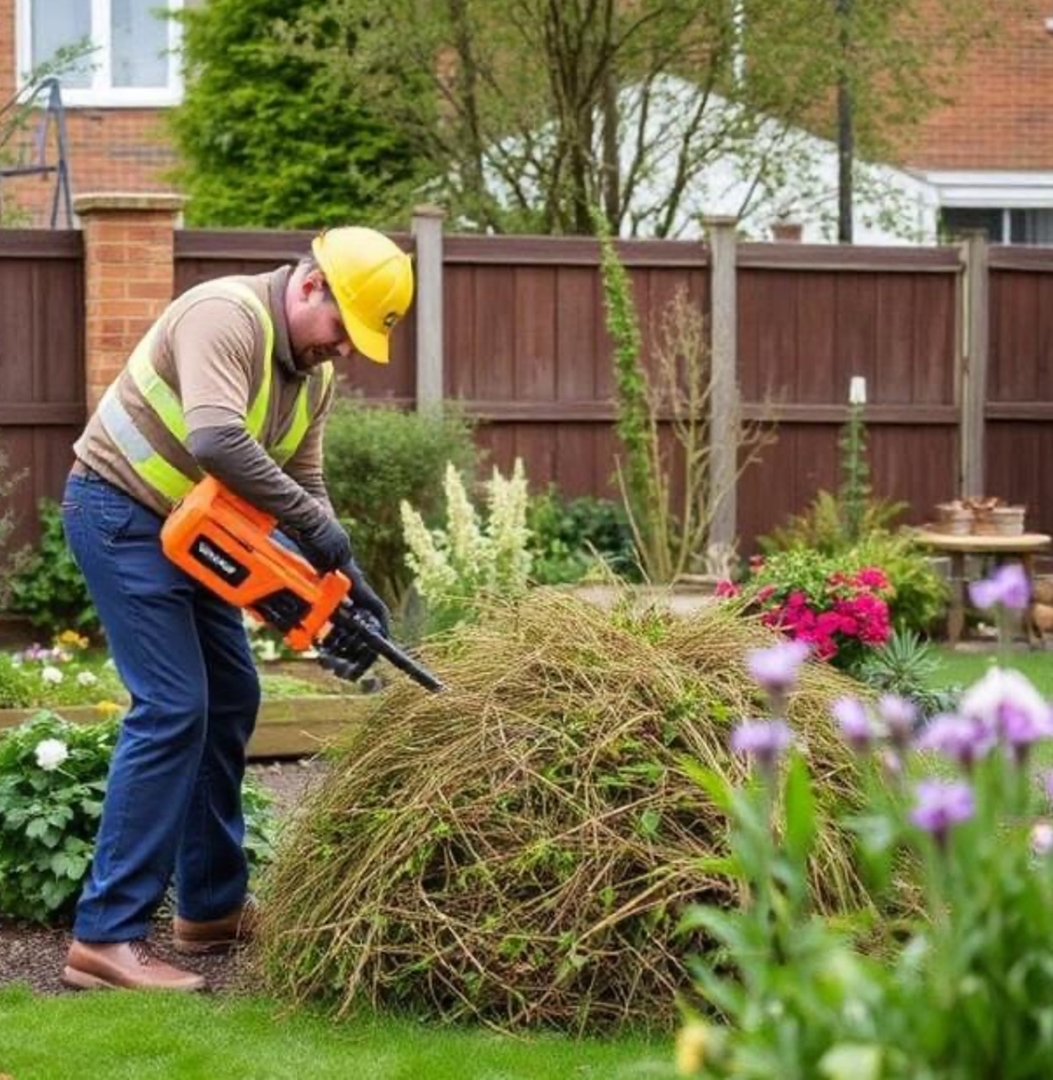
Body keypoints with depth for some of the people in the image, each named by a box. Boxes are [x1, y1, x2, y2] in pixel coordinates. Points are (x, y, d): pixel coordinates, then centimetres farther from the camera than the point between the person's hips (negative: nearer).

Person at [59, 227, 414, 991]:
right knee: (173, 709, -16)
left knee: (231, 699, 12)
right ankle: (109, 936, -15)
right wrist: (314, 523, -30)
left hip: (184, 530, 10)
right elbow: (217, 440, -37)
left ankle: (213, 910, 23)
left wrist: (350, 579, -6)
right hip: (120, 514, -10)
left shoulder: (314, 372, 6)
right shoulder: (225, 315, -23)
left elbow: (303, 484, 8)